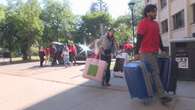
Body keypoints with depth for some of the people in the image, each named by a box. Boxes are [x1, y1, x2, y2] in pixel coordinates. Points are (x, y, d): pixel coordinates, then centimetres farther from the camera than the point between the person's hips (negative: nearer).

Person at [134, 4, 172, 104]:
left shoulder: (156, 24, 18)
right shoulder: (143, 23, -7)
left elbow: (158, 38, 22)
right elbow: (139, 38, -13)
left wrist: (162, 49, 21)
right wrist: (136, 53, -19)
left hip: (154, 52, 8)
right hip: (146, 53, -8)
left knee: (152, 73, 13)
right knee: (155, 73, -9)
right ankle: (162, 95, -6)